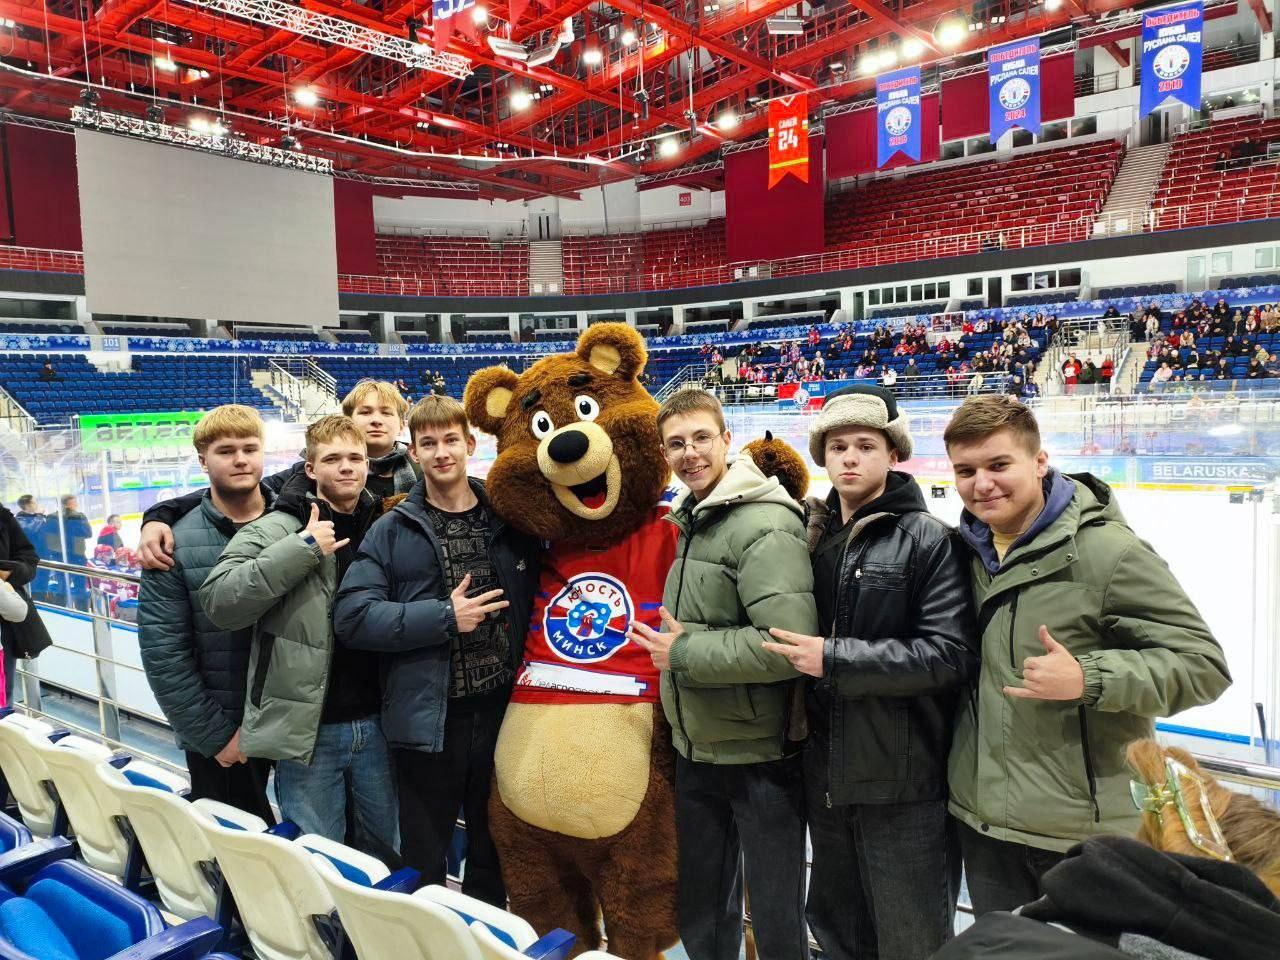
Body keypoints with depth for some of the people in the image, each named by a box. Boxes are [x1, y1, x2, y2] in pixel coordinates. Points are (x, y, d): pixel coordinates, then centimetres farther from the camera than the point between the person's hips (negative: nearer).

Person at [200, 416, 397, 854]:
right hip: (308, 728, -4)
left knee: (387, 849, 19)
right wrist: (302, 548, -21)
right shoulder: (275, 529, -6)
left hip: (375, 721, 4)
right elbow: (218, 600, -19)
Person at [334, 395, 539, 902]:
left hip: (503, 713, 2)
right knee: (422, 866, 12)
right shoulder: (393, 532, 0)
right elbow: (351, 616, -9)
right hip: (428, 721, -1)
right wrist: (443, 618, -15)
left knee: (495, 860, 19)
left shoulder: (512, 522, 2)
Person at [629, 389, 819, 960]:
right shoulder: (690, 521, 8)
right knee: (700, 911, 22)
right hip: (695, 752, 8)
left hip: (759, 757, -8)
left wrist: (683, 653, -21)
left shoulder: (764, 527, -19)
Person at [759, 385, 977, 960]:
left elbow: (951, 654, -20)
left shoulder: (930, 540, -12)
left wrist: (836, 659, -21)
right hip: (826, 778, 6)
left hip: (906, 785, -6)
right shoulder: (813, 536, 6)